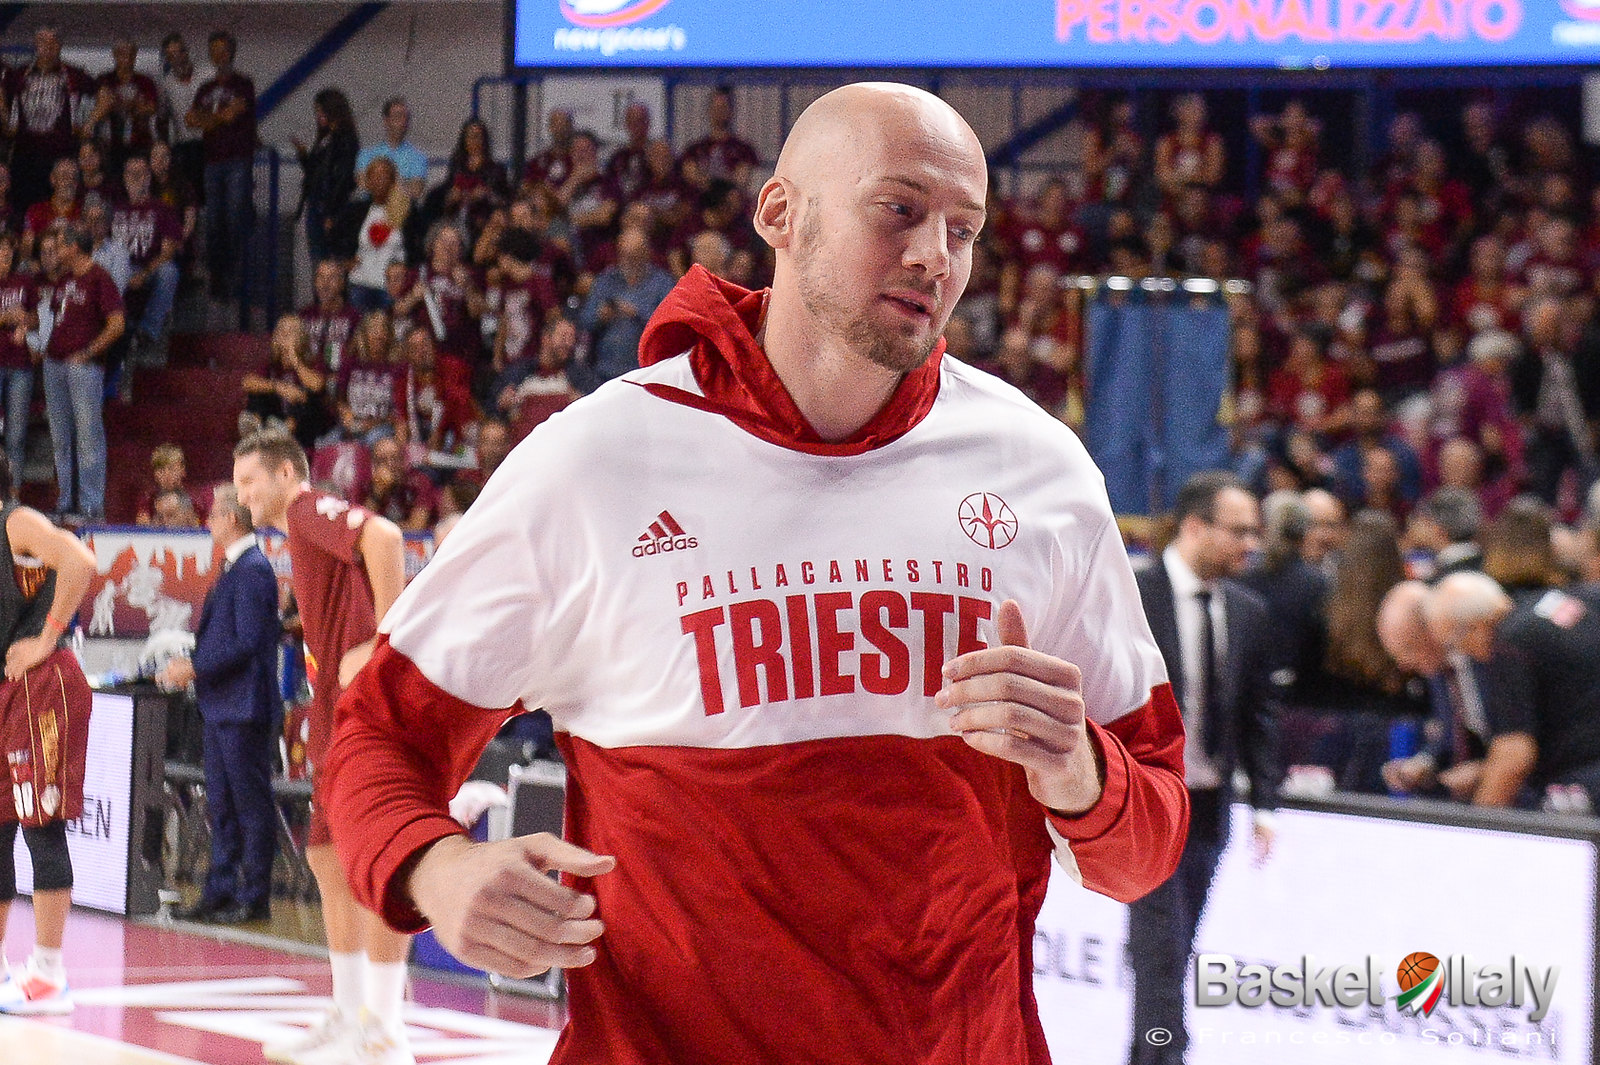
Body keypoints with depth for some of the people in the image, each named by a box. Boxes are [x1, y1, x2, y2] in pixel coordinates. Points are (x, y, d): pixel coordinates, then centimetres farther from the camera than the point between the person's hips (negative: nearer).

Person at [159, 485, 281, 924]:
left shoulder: (253, 570, -16)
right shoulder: (233, 570, 16)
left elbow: (246, 643, -21)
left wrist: (195, 668, -16)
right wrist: (189, 664, 9)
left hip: (244, 706, -10)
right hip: (221, 707, 10)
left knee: (251, 803, -3)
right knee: (221, 806, 13)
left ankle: (254, 899, 1)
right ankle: (220, 892, 19)